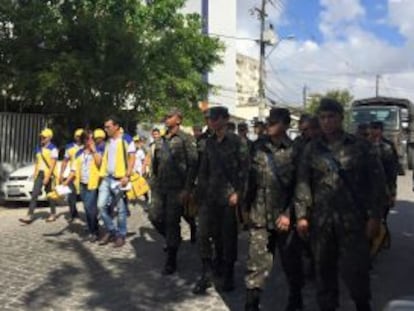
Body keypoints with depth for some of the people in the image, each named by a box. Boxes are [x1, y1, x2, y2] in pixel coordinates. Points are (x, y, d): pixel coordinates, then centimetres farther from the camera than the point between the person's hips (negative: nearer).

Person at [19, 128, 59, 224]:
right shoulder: (39, 148, 14)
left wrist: (47, 177, -20)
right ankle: (30, 215, -7)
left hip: (49, 175, -6)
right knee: (34, 194, -4)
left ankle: (53, 214, 20)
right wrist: (35, 175, 13)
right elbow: (37, 162, 18)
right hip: (39, 174, 6)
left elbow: (53, 164, -15)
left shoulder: (53, 149, -9)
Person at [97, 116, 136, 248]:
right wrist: (102, 175, 11)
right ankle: (111, 230, 19)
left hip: (120, 178, -7)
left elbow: (132, 158, -9)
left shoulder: (126, 139, -5)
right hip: (107, 177, 7)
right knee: (101, 205, 2)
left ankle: (121, 235, 13)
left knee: (121, 209, 1)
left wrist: (127, 176, -17)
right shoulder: (108, 141, 16)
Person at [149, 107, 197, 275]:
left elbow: (192, 165, -12)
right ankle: (172, 239, 35)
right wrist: (153, 184, 16)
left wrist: (187, 189, -17)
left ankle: (171, 261, 12)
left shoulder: (186, 139, -6)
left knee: (172, 222, -2)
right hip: (159, 188, 6)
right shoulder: (160, 141, 14)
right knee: (154, 217, 6)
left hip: (177, 189, -6)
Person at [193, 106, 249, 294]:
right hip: (210, 196, 5)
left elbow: (244, 169, -8)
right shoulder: (209, 142, 9)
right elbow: (204, 169, 13)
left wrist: (237, 193, -12)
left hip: (229, 196, -4)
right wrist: (201, 191, 8)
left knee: (228, 236, 6)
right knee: (204, 234, 0)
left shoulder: (236, 141, -6)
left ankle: (228, 275, 22)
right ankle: (206, 274, 12)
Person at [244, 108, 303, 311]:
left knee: (291, 262, 13)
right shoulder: (259, 149, 8)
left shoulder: (295, 150, -4)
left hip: (285, 216, -2)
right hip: (259, 216, 3)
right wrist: (247, 206, 11)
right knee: (256, 262, 1)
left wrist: (290, 213, -14)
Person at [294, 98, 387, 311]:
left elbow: (376, 182, 0)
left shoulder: (361, 147, 2)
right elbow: (303, 183, 4)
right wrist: (301, 215, -4)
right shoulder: (311, 149, 7)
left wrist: (374, 216, -6)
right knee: (324, 269, 11)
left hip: (353, 219, -2)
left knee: (354, 270, -1)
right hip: (320, 220, 2)